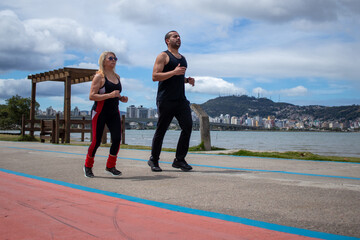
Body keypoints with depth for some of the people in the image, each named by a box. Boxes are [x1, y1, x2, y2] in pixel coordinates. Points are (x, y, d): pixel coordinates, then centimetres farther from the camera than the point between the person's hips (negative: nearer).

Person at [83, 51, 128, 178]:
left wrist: (121, 98, 5)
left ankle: (110, 166, 9)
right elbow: (91, 96, -16)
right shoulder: (99, 76, -8)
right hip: (100, 112, -6)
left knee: (117, 139, -7)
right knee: (96, 141, -1)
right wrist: (110, 95, -25)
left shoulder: (117, 77, 12)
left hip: (114, 112, 6)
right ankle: (88, 166, 21)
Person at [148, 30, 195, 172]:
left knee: (188, 126, -7)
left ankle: (179, 160, 2)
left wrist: (187, 80, 11)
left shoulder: (182, 58, 22)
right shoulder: (163, 56, 0)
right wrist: (174, 72, -20)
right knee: (161, 130, -1)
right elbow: (155, 76, -11)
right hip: (166, 100, -6)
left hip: (181, 99, 6)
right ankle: (153, 160, 14)